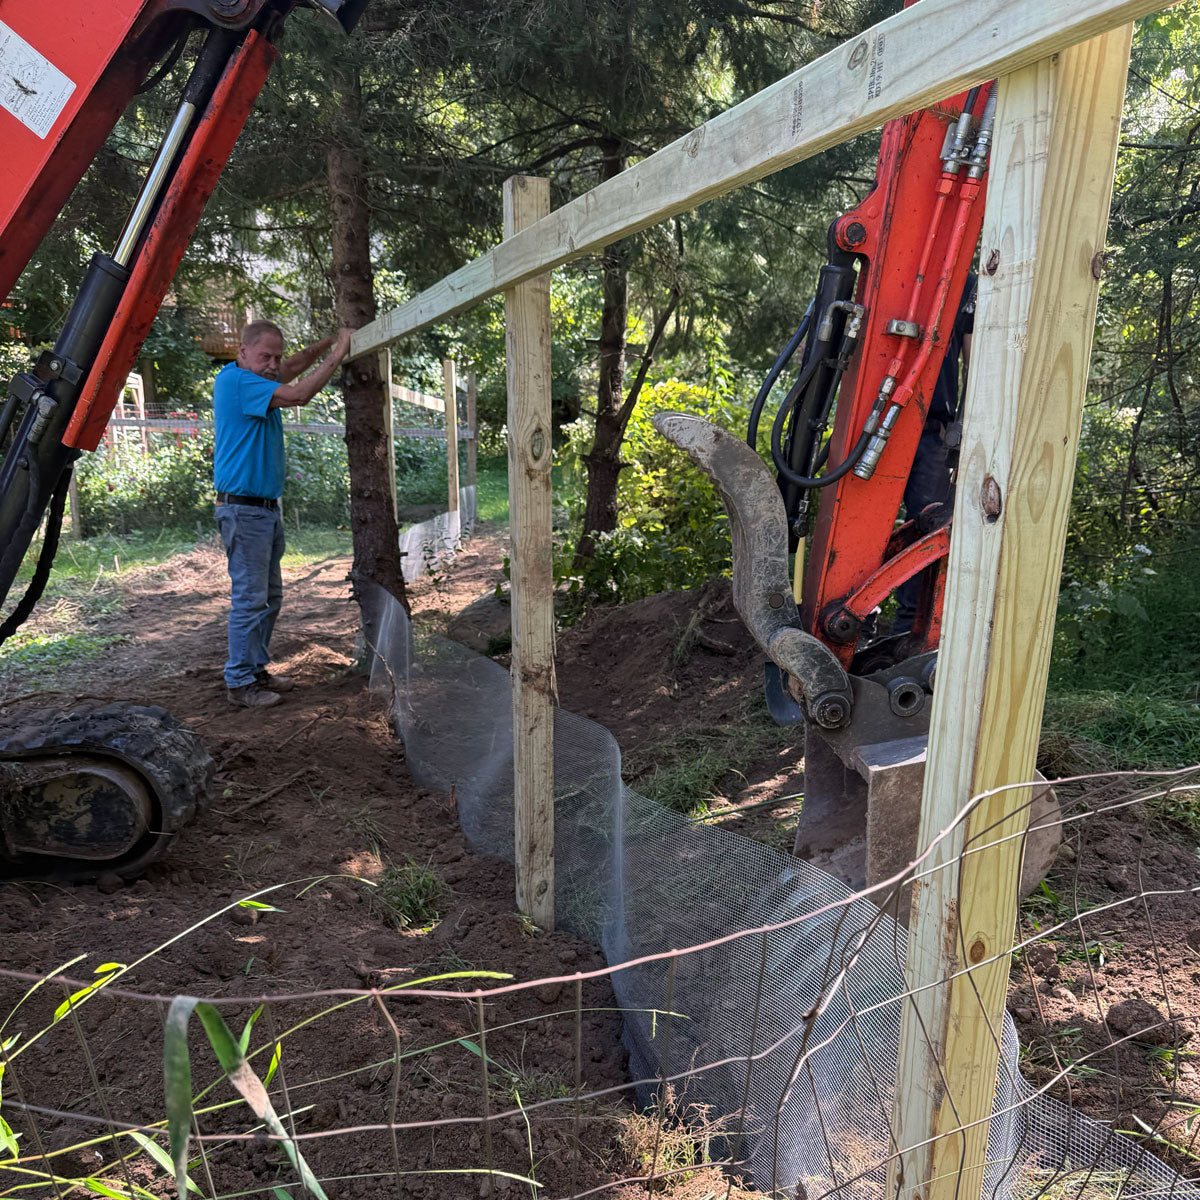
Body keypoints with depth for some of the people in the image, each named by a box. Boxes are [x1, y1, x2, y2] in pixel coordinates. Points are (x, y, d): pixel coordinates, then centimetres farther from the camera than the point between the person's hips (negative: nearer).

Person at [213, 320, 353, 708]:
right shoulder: (234, 379, -14)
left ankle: (256, 670, 24)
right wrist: (337, 355, -15)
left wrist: (331, 341, 12)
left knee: (269, 596, 14)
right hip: (243, 509, -10)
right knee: (249, 598, -6)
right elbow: (299, 395, -22)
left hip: (266, 508, 10)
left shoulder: (258, 380, 13)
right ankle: (240, 682, 2)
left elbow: (296, 364, 26)